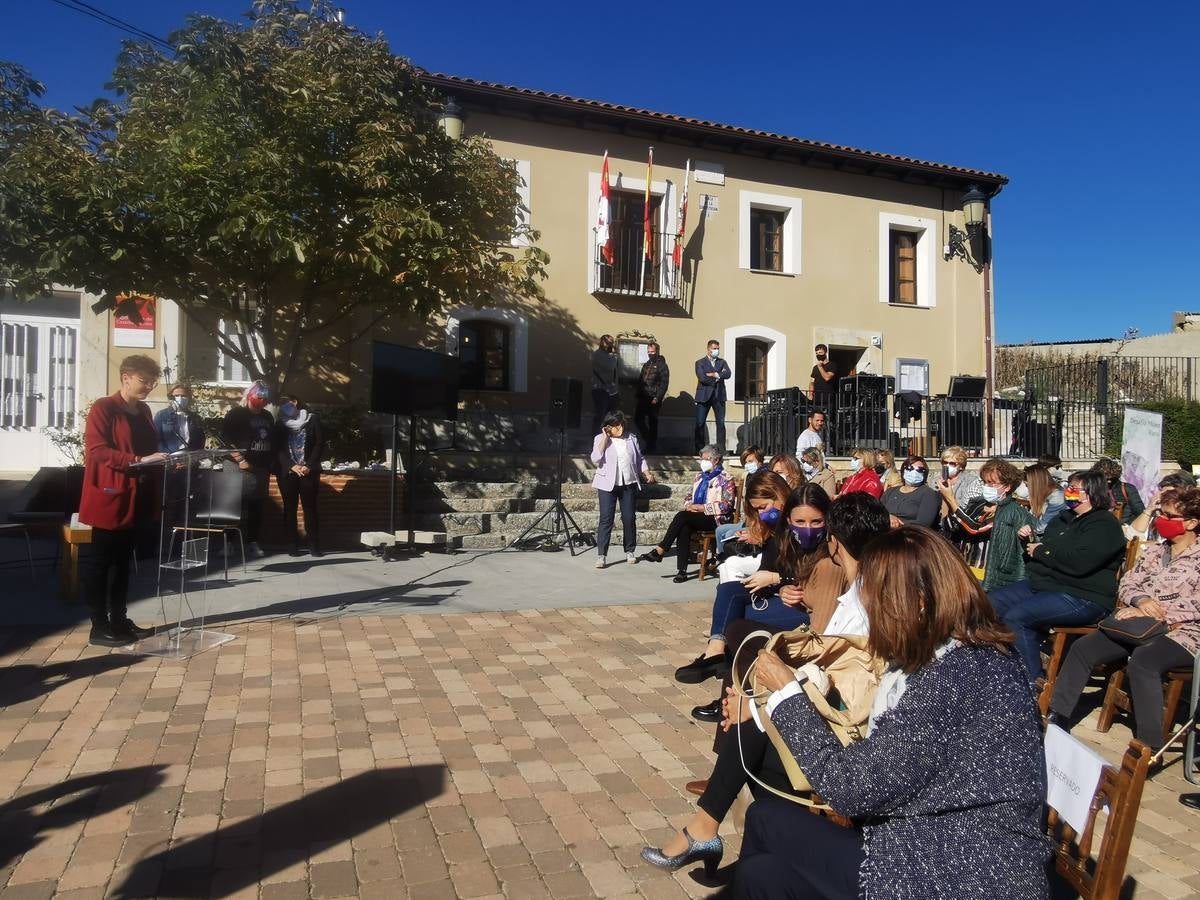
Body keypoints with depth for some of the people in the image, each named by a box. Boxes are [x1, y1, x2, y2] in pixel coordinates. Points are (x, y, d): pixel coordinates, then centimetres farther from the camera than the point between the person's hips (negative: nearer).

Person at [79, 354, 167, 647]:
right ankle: (99, 628, 6)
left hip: (136, 498, 8)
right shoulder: (103, 408, -9)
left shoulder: (144, 411, 15)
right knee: (101, 563, 1)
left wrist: (164, 461, 7)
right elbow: (96, 451, -18)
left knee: (123, 562, 14)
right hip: (110, 499, -8)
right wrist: (137, 460, -26)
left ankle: (119, 620, 22)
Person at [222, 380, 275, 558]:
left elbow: (273, 441, 22)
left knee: (258, 506, 5)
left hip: (263, 468, 5)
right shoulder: (235, 414, -1)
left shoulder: (268, 416, 16)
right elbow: (226, 440, -8)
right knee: (240, 506, -8)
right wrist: (240, 460, -15)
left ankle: (253, 543, 10)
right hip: (244, 469, -5)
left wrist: (271, 462, 12)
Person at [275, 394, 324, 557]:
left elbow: (319, 444, 1)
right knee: (289, 508, 2)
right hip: (286, 472, 2)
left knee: (310, 507, -4)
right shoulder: (280, 424, 11)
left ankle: (314, 545, -1)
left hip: (309, 471, -2)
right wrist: (292, 466, -11)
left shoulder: (313, 419, 6)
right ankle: (293, 545, 6)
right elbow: (278, 449, 3)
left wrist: (309, 465, -9)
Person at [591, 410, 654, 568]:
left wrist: (647, 473, 5)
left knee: (629, 518, 7)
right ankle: (601, 555, -6)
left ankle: (630, 551, 22)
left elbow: (640, 459, 19)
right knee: (606, 519, -8)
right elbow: (595, 460, -14)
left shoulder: (631, 438, 11)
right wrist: (605, 439, -15)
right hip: (608, 484, -3)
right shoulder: (600, 439, 0)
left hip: (629, 484, 3)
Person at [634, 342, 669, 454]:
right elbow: (640, 380, 19)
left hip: (654, 399, -7)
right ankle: (648, 439, 20)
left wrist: (657, 398, -18)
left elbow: (664, 383, -11)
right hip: (643, 398, 7)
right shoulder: (646, 365, 17)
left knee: (652, 422, -1)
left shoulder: (662, 365, -4)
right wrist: (638, 394, 9)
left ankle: (652, 446, 9)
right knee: (638, 418, 4)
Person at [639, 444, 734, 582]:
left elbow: (726, 505, -10)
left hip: (715, 519, -6)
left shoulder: (725, 479, 0)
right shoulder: (699, 477, 22)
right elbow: (690, 497, 27)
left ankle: (660, 550, -25)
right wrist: (689, 506, 3)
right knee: (684, 528, -29)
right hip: (695, 516, 6)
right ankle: (682, 570, -31)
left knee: (682, 516, -29)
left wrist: (702, 508, -14)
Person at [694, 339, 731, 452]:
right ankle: (699, 449, 6)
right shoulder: (700, 362, 5)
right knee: (700, 423, -3)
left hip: (719, 396, 2)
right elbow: (702, 378, -11)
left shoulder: (722, 362, 15)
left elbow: (728, 374, -4)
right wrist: (718, 376, -6)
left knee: (721, 423, -1)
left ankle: (721, 449, 3)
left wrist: (713, 374, -9)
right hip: (704, 396, -2)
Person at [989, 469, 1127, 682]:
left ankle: (1034, 681, -16)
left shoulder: (1104, 525, -9)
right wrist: (1030, 540, 7)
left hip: (1082, 597, -9)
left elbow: (1078, 562, -25)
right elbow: (1043, 546, 31)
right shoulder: (1066, 517, 18)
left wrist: (1041, 551, -12)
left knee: (1015, 617, -28)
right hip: (1042, 584, 9)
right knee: (990, 604, -5)